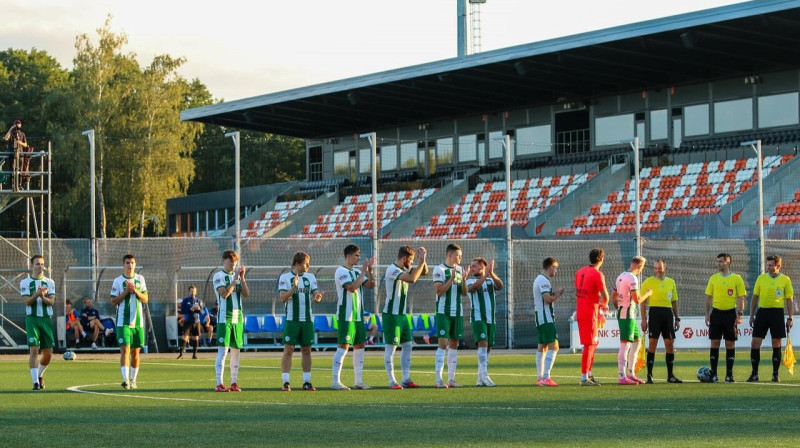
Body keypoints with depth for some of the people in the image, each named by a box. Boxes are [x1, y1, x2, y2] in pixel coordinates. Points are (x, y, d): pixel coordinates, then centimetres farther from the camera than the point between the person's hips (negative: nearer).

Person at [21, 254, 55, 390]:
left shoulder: (49, 282, 10)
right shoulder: (25, 282, 2)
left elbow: (52, 301, 1)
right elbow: (26, 301, -8)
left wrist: (43, 297, -20)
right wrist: (36, 294, -25)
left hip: (47, 318, 3)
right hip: (32, 318, -3)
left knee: (48, 353, 4)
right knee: (34, 349, -13)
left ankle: (40, 375, 30)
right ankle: (35, 382, -12)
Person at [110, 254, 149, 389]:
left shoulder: (140, 279, 9)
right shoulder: (118, 281, 0)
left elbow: (145, 299, 8)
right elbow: (114, 301, -3)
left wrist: (135, 291, -10)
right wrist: (126, 291, -14)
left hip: (138, 321, 3)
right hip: (123, 321, -3)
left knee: (135, 351, 7)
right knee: (125, 349, -15)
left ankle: (133, 380, 15)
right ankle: (125, 379, -22)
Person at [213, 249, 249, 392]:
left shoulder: (237, 276, 15)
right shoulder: (219, 276, -2)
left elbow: (246, 294, 5)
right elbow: (224, 293, -16)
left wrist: (242, 278, -4)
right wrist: (235, 279, -15)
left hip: (238, 318, 6)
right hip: (224, 317, -6)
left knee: (236, 350, 7)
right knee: (223, 350, -9)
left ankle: (234, 383, 12)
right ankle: (219, 384, -10)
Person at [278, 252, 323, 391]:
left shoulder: (310, 277, 10)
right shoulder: (285, 278, -2)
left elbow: (316, 294, 6)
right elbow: (283, 298, -11)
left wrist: (317, 297, -17)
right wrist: (294, 287, -24)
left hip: (307, 320, 4)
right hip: (291, 320, -4)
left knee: (306, 350, 6)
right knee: (288, 350, -6)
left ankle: (307, 382, 10)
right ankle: (286, 382, -5)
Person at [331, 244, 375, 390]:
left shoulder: (356, 271, 14)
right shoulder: (341, 271, -10)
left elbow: (370, 284, 10)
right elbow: (352, 287, -22)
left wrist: (370, 270, -3)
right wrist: (364, 271, -17)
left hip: (358, 315, 8)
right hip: (346, 316, -8)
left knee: (360, 346, 8)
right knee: (343, 346, -10)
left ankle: (359, 381, 14)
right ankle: (336, 382, -8)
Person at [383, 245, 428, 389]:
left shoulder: (405, 269, 10)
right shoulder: (392, 270, -17)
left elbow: (424, 271, 18)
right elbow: (412, 278, -31)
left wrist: (423, 259, 0)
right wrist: (422, 260, -25)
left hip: (403, 315, 9)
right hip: (392, 314, -9)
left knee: (408, 346, 9)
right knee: (391, 347, -5)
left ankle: (406, 379, 13)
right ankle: (392, 381, -4)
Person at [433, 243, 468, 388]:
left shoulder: (459, 270, 12)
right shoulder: (440, 270, -8)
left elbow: (464, 293, 10)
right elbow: (439, 291, -15)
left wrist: (463, 279, -6)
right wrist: (452, 278, -20)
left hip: (457, 312, 7)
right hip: (444, 312, -7)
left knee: (454, 343, 7)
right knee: (443, 343, -11)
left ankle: (451, 379, 12)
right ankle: (438, 379, -11)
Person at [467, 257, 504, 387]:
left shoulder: (491, 281, 11)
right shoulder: (470, 281, 3)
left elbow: (500, 286, -10)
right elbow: (473, 287, -21)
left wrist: (491, 274, -25)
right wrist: (485, 275, -29)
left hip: (491, 319, 4)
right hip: (477, 318, -4)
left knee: (487, 348, 5)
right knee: (483, 344, -20)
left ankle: (480, 379, 11)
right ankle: (484, 376, -25)